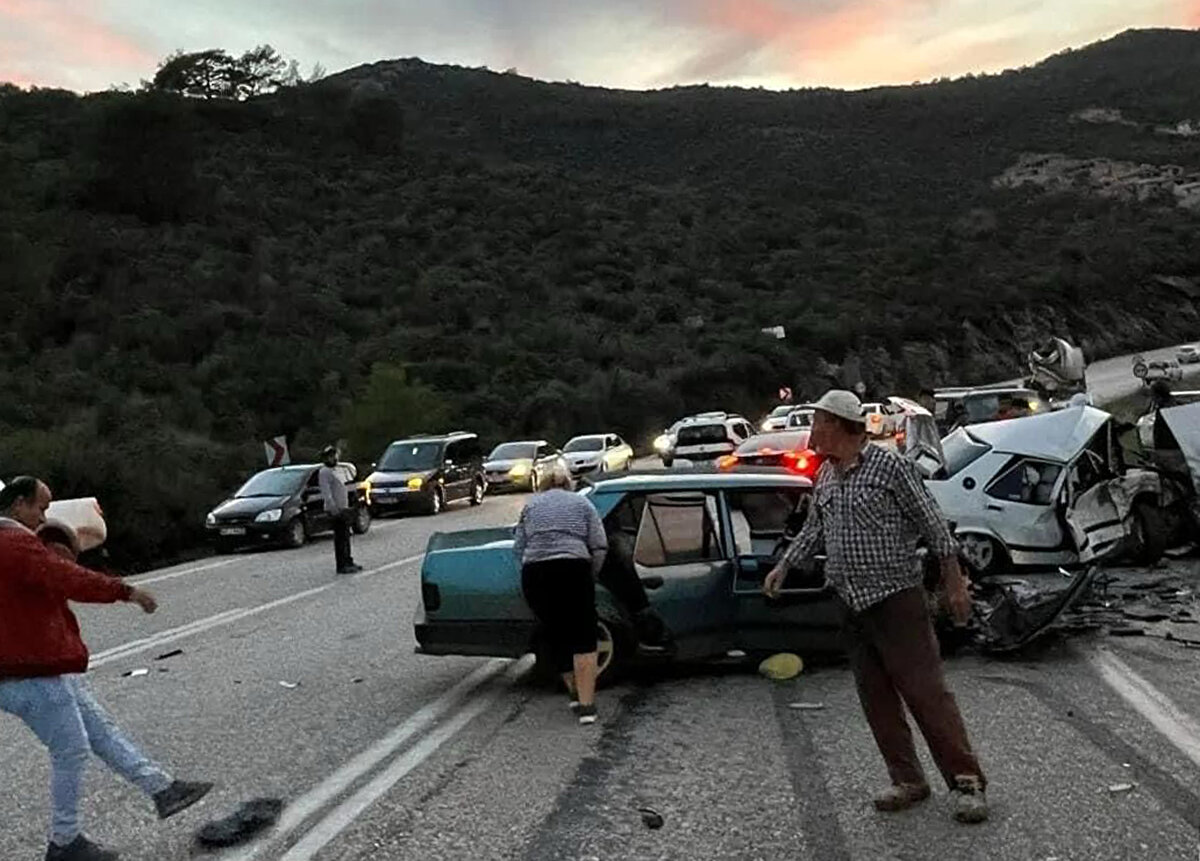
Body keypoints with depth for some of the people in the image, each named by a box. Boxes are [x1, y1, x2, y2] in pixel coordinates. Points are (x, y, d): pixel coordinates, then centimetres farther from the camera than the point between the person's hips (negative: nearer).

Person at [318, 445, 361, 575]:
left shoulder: (338, 469, 17)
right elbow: (326, 493, -19)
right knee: (340, 538, -8)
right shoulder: (324, 472, -11)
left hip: (343, 508, 9)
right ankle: (341, 566, -6)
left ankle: (348, 562, 22)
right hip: (335, 510, -9)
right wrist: (334, 509, -25)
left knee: (346, 536, 14)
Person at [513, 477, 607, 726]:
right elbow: (599, 546, 7)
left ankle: (575, 693, 22)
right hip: (573, 571, -2)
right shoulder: (582, 503, 17)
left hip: (534, 574, 2)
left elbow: (518, 548, 13)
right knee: (584, 638, 2)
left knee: (554, 636, 16)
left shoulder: (530, 505, 21)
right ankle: (586, 704, -3)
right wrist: (591, 577, 16)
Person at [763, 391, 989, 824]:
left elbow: (932, 524, -6)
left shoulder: (888, 466, -9)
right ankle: (908, 781, 18)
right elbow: (813, 530, 25)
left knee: (926, 691, -6)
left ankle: (967, 782, 4)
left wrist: (955, 584, -6)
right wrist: (783, 567, 17)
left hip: (897, 598, -7)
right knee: (876, 699, 8)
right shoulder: (825, 476, 11)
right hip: (852, 606, 7)